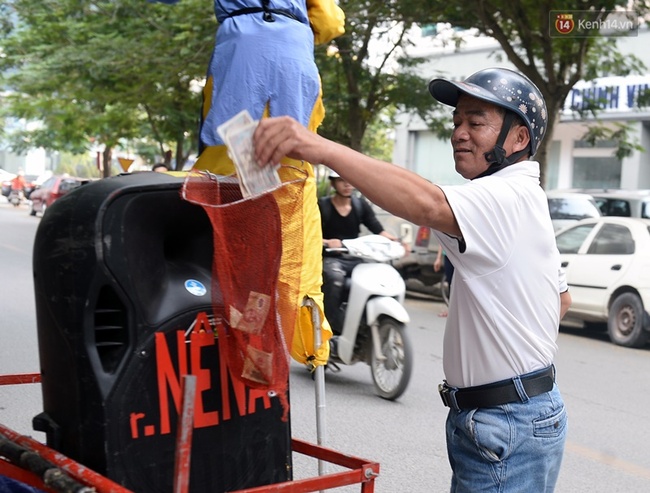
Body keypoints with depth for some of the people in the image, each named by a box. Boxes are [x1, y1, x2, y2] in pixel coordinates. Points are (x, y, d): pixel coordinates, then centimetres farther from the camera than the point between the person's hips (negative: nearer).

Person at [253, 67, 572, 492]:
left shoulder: (507, 198, -19)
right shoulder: (530, 201, 17)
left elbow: (428, 204, -40)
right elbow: (562, 298, 27)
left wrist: (321, 148, -49)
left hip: (506, 428, -11)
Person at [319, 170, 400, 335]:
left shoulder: (361, 205, 11)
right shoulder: (322, 206, 0)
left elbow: (378, 230, 4)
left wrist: (395, 241, -16)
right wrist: (326, 242, -31)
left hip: (355, 259, 4)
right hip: (330, 258, -4)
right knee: (334, 277, -38)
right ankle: (334, 326, -29)